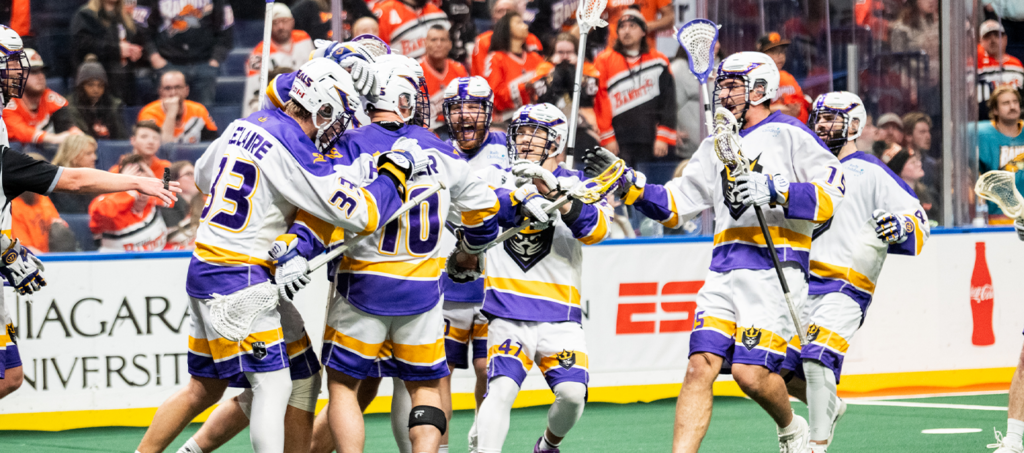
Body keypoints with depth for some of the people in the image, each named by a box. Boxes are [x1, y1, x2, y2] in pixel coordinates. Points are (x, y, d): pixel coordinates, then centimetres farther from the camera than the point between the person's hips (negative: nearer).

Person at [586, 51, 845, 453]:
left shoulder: (789, 134, 0)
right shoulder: (716, 146, 22)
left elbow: (830, 195, -9)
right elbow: (673, 205, 23)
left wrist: (772, 191, -19)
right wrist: (629, 185, 8)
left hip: (775, 269, -6)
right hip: (723, 271, 6)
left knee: (751, 372, -12)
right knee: (701, 364, -8)